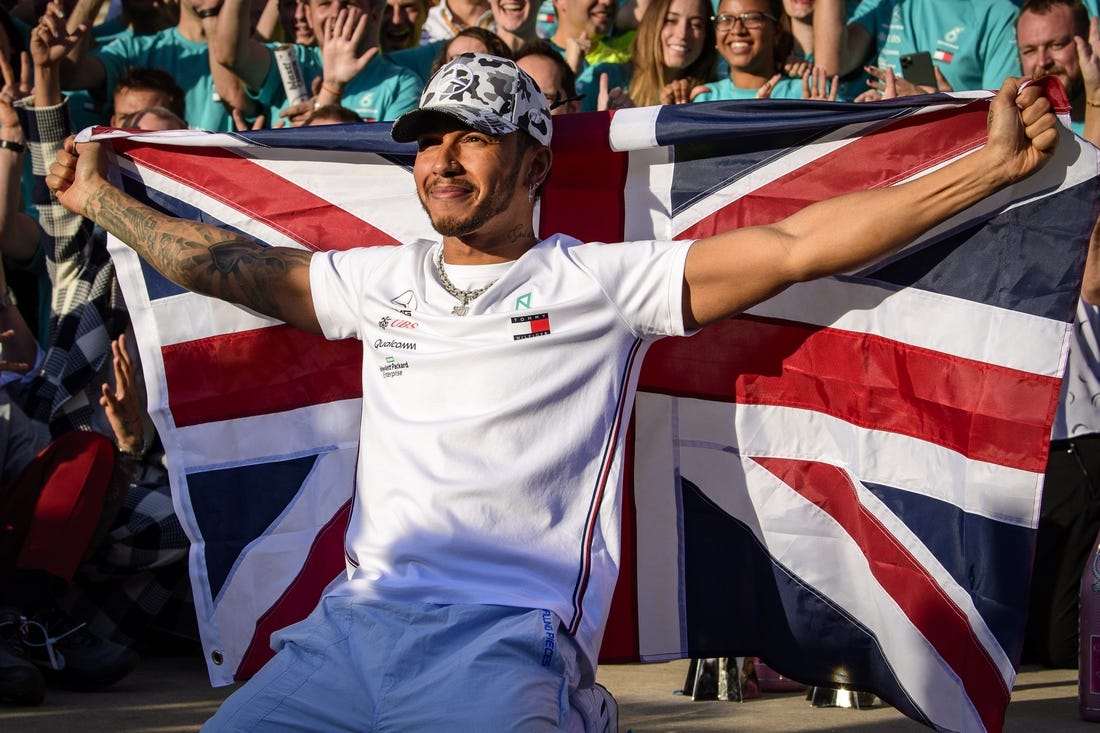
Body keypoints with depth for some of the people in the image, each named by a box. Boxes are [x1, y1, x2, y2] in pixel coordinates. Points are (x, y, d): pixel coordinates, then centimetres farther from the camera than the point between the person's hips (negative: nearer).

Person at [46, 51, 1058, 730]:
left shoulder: (603, 281, 6)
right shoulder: (386, 281, 21)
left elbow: (796, 246, 1)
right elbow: (230, 266, 31)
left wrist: (990, 167, -3)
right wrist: (100, 198, 35)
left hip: (504, 639, -4)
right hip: (359, 617, 5)